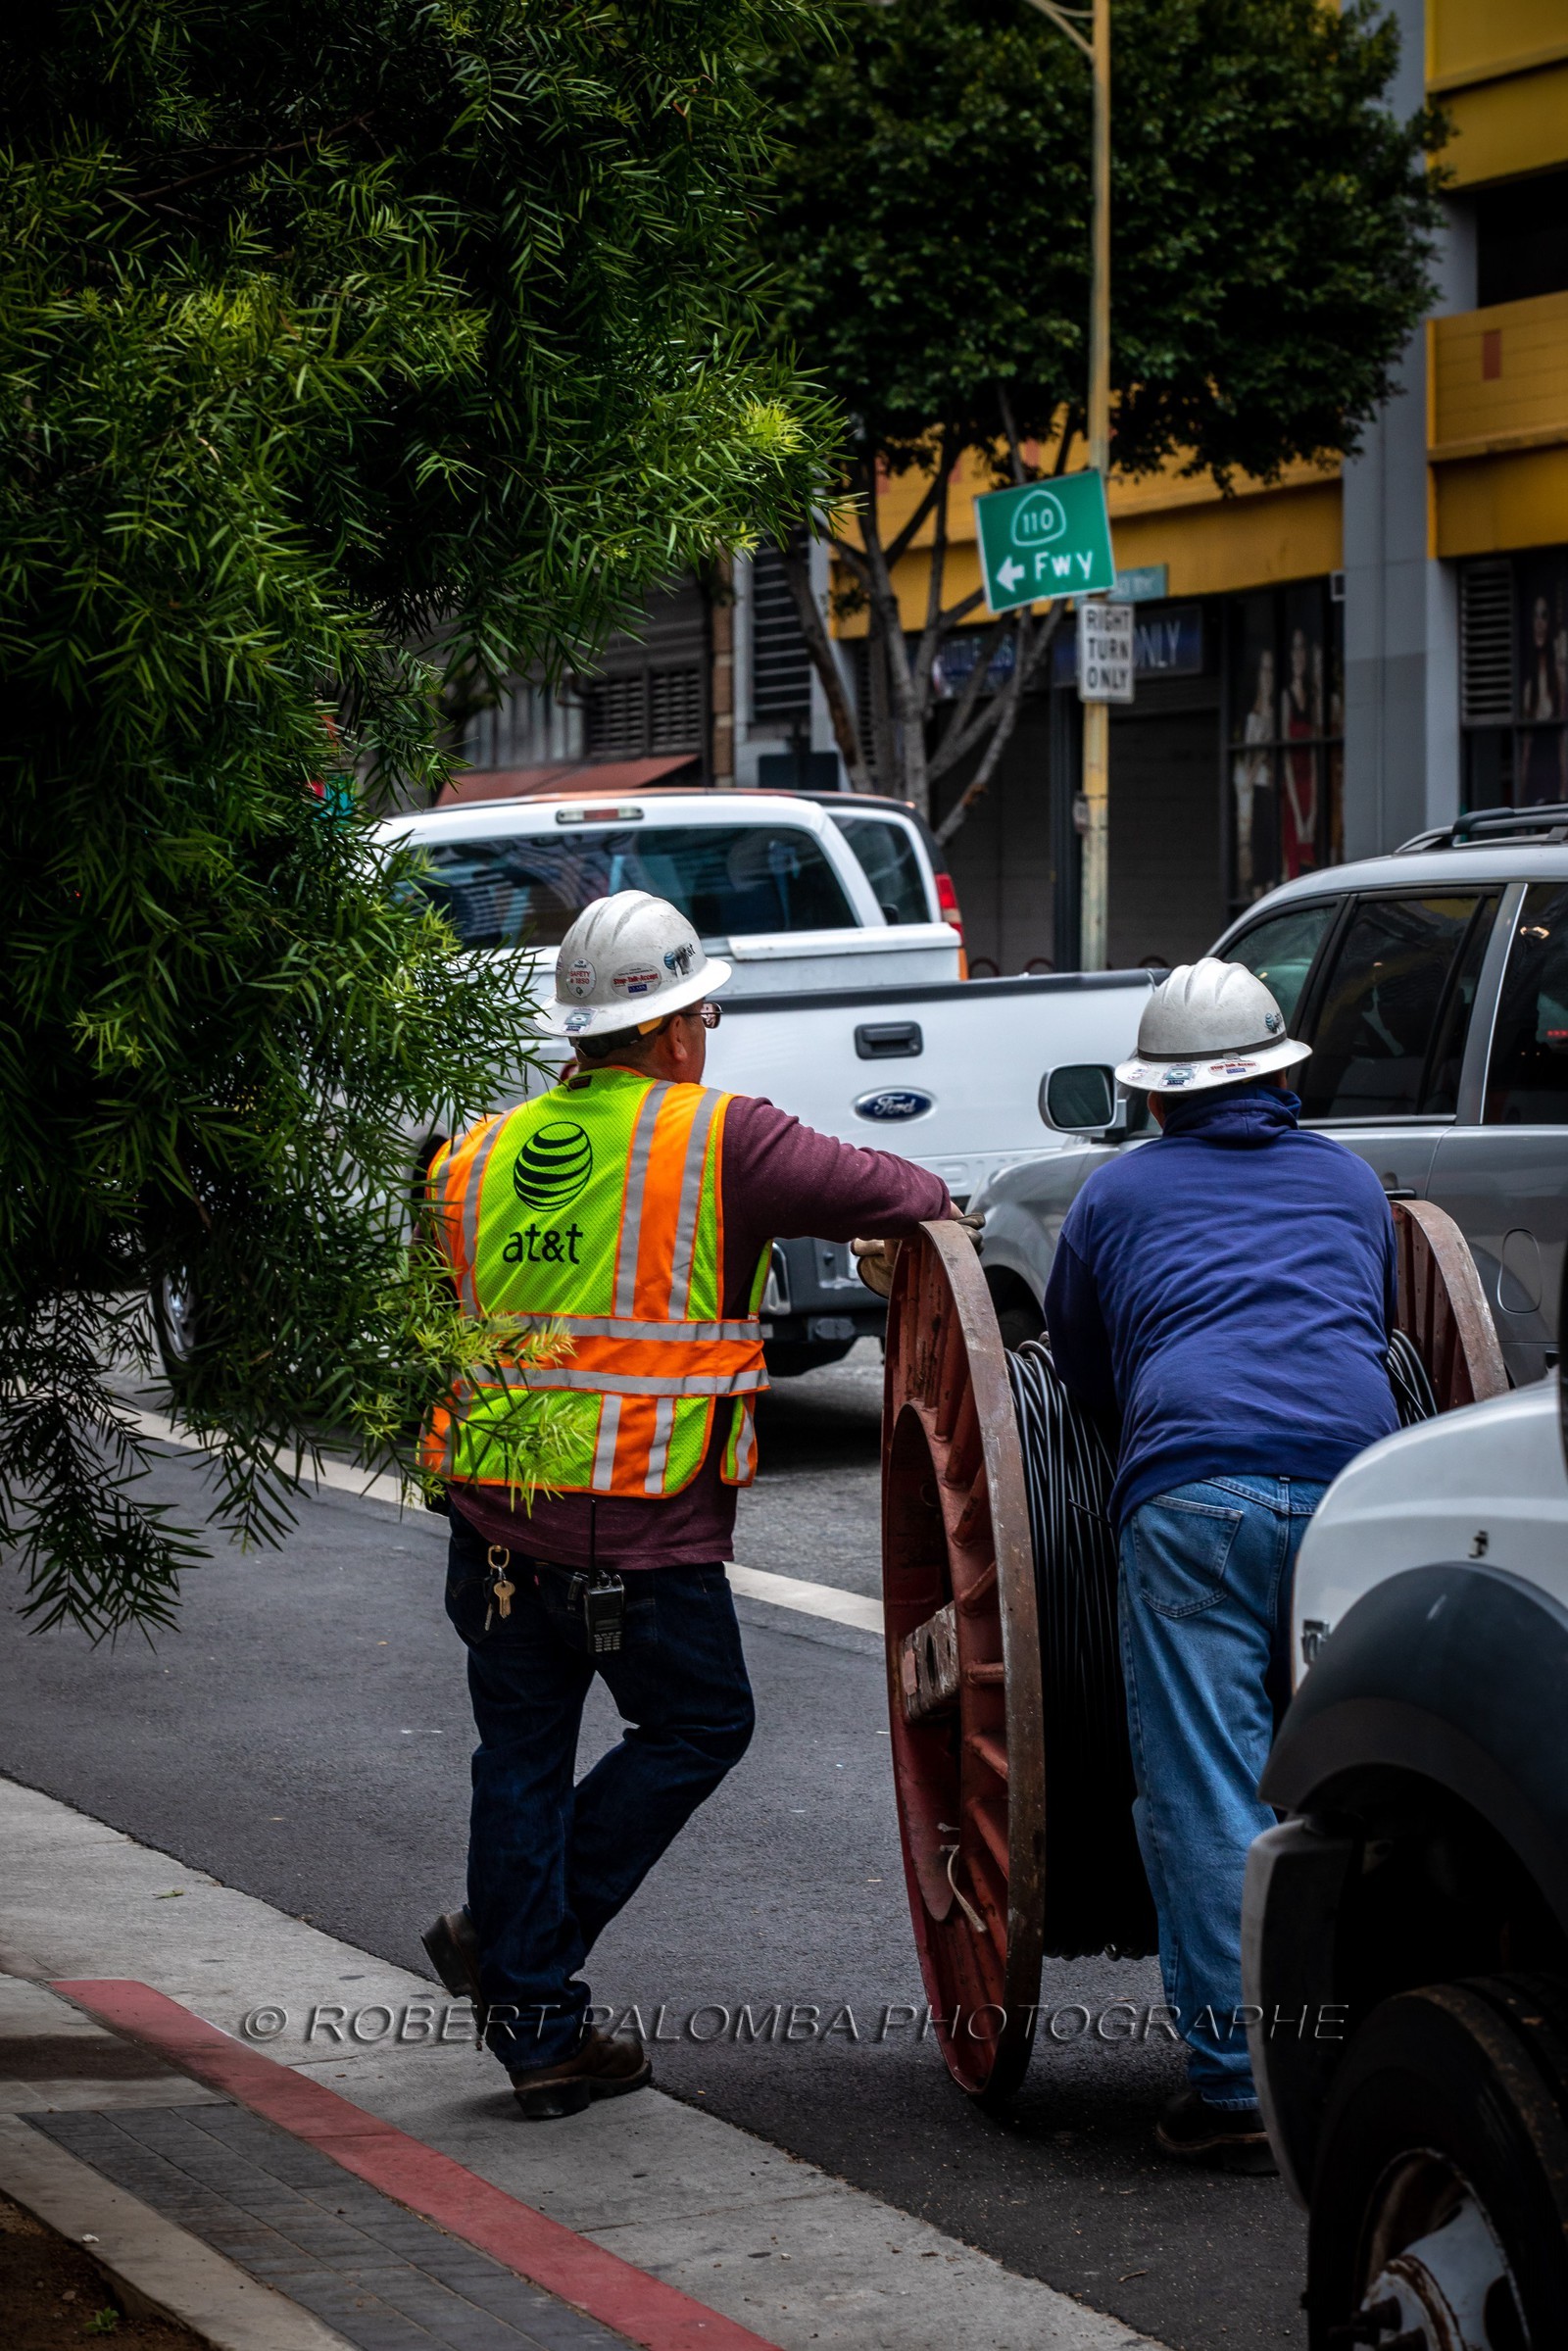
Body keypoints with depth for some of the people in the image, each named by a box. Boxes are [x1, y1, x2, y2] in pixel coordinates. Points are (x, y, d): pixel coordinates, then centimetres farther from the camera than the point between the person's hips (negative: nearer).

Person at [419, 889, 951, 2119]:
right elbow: (879, 1191, -6)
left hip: (497, 1513, 6)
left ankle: (539, 2029, 17)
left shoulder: (480, 1157, 11)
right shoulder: (720, 1140, -7)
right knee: (699, 1727, 14)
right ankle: (512, 1944, 10)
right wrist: (934, 1204, 16)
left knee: (523, 1753, 14)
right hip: (645, 1537, -6)